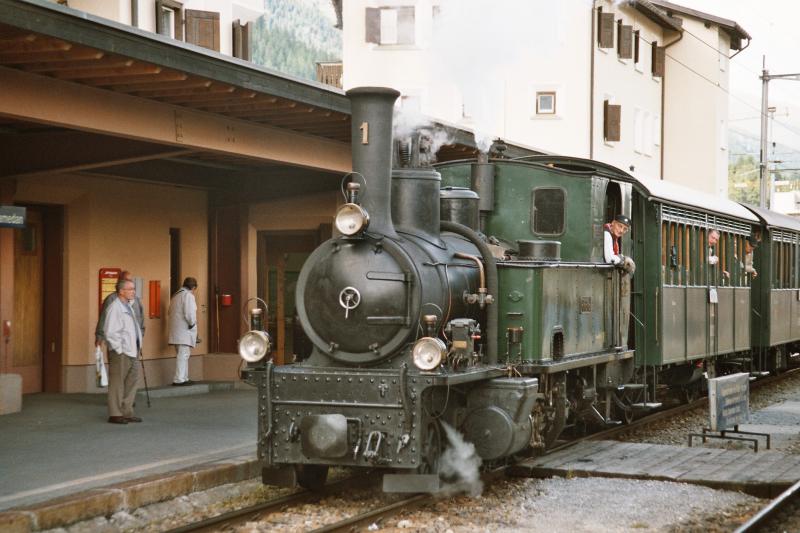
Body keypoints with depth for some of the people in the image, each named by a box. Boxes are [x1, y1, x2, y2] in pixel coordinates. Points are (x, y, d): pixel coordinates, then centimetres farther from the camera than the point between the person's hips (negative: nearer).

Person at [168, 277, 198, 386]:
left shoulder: (176, 295, 18)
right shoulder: (188, 295, -10)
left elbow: (170, 312, 20)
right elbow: (189, 313, -20)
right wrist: (192, 324, -5)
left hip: (176, 331, 9)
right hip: (184, 331, -9)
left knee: (182, 355, 16)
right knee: (183, 355, -8)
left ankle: (184, 378, 21)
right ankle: (179, 379, -10)